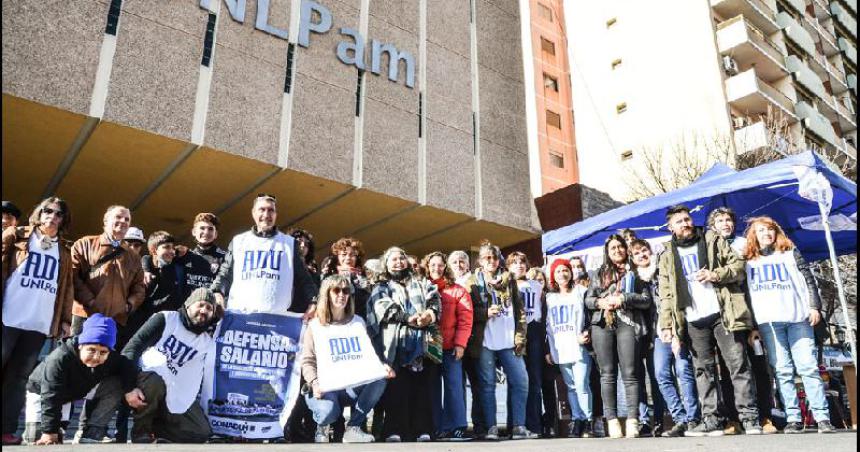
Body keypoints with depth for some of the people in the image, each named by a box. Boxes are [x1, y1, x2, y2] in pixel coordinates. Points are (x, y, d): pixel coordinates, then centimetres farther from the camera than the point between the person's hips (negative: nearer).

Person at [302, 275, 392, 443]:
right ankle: (322, 427, 4)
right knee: (328, 411, -36)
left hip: (354, 386, 3)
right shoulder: (315, 326, 4)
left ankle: (353, 428, -11)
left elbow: (369, 355, 13)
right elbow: (308, 362, -1)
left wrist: (381, 367, -8)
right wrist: (314, 383, -20)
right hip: (325, 388, -3)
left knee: (379, 381, -27)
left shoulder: (358, 322, 14)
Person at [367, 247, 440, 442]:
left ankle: (422, 430, 1)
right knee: (397, 389, -8)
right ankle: (394, 431, -8)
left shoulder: (422, 284, 25)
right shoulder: (381, 288, 17)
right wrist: (409, 318, -16)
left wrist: (430, 314, -14)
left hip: (422, 343, 2)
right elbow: (385, 308, -3)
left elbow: (435, 300, 9)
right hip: (396, 345, -2)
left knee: (421, 388, -1)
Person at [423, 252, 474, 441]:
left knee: (453, 385, -4)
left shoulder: (457, 291, 3)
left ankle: (458, 427, -1)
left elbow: (465, 320, -3)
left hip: (451, 347, -2)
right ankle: (438, 428, 11)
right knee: (433, 388, 5)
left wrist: (460, 343, -11)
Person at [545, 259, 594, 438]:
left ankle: (587, 420, 0)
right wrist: (547, 350, 12)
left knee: (581, 385, -9)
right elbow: (547, 325, 16)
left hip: (580, 347, -3)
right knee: (570, 386, 5)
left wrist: (586, 334, -13)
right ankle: (576, 419, 10)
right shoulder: (549, 297, 16)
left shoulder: (581, 292, 7)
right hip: (560, 349, 3)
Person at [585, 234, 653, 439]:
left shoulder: (636, 272, 14)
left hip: (628, 324, -2)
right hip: (602, 325, 2)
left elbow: (646, 300, 4)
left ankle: (632, 421, -9)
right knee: (608, 373, -1)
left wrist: (623, 298, -9)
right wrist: (601, 302, -5)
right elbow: (588, 300, 16)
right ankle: (612, 420, 0)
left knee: (629, 373, -9)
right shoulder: (600, 273, 20)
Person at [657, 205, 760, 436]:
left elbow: (738, 264, 6)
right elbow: (666, 295, 9)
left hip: (723, 314, -2)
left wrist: (716, 274, -12)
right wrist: (666, 325, 0)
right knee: (704, 370, 5)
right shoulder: (667, 256, 12)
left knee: (738, 364, -3)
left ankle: (750, 417, 3)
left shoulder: (712, 240, 9)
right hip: (694, 321, 2)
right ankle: (711, 419, 10)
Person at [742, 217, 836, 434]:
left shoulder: (791, 253, 19)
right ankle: (793, 418, -2)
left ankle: (822, 417, -4)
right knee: (782, 371, -3)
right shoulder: (749, 261, 18)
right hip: (768, 321, 0)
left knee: (808, 367, -6)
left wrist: (814, 306, -2)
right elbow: (746, 294, 12)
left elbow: (808, 280, 12)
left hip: (798, 317, 0)